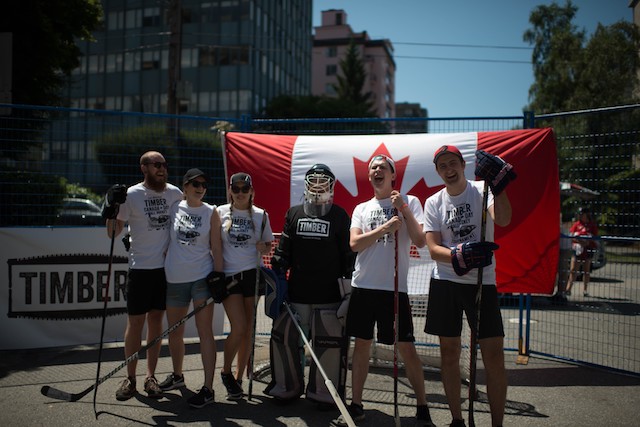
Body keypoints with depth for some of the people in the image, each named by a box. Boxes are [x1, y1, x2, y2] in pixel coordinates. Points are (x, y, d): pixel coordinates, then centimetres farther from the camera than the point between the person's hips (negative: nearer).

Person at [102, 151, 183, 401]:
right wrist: (111, 208, -19)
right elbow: (113, 232, -4)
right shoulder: (131, 195, -5)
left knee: (156, 320, 9)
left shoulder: (174, 193, 4)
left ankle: (151, 377, 18)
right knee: (135, 322, 2)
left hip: (166, 267, 3)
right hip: (140, 267, -2)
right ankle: (130, 378, 16)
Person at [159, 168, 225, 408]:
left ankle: (208, 389, -1)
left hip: (202, 277, -3)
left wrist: (219, 275, -5)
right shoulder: (173, 208, 4)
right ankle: (177, 375, 37)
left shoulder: (211, 212, 1)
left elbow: (216, 247, 0)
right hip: (175, 278, 3)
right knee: (174, 332, 14)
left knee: (204, 331, -5)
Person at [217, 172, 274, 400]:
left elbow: (268, 245, 13)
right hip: (229, 276, -2)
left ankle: (238, 379, 20)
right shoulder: (221, 212, 3)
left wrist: (263, 248, -9)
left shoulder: (261, 215, 5)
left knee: (248, 330, 4)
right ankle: (226, 372, 14)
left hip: (252, 274, 2)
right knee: (239, 328, -12)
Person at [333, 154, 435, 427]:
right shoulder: (362, 208, 13)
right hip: (363, 285, 4)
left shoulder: (409, 203, 4)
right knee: (361, 344, 9)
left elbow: (420, 242, -6)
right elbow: (355, 244, -2)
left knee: (406, 348, 0)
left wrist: (404, 209, -12)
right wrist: (386, 226, -10)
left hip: (394, 287, -3)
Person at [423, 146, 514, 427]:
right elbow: (433, 249, -5)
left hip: (482, 282, -2)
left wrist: (498, 182, -33)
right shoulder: (433, 203, 4)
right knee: (449, 353, 8)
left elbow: (503, 219, -23)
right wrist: (461, 255, -23)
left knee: (494, 356, -3)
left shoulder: (483, 190, -2)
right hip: (445, 282, 2)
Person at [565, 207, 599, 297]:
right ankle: (568, 289, 1)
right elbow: (571, 235, -1)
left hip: (588, 250, -1)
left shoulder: (592, 225, 1)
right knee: (573, 269, -1)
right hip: (577, 249, 1)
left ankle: (585, 290, 12)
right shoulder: (576, 224, 5)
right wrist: (580, 240, -16)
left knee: (586, 270, 6)